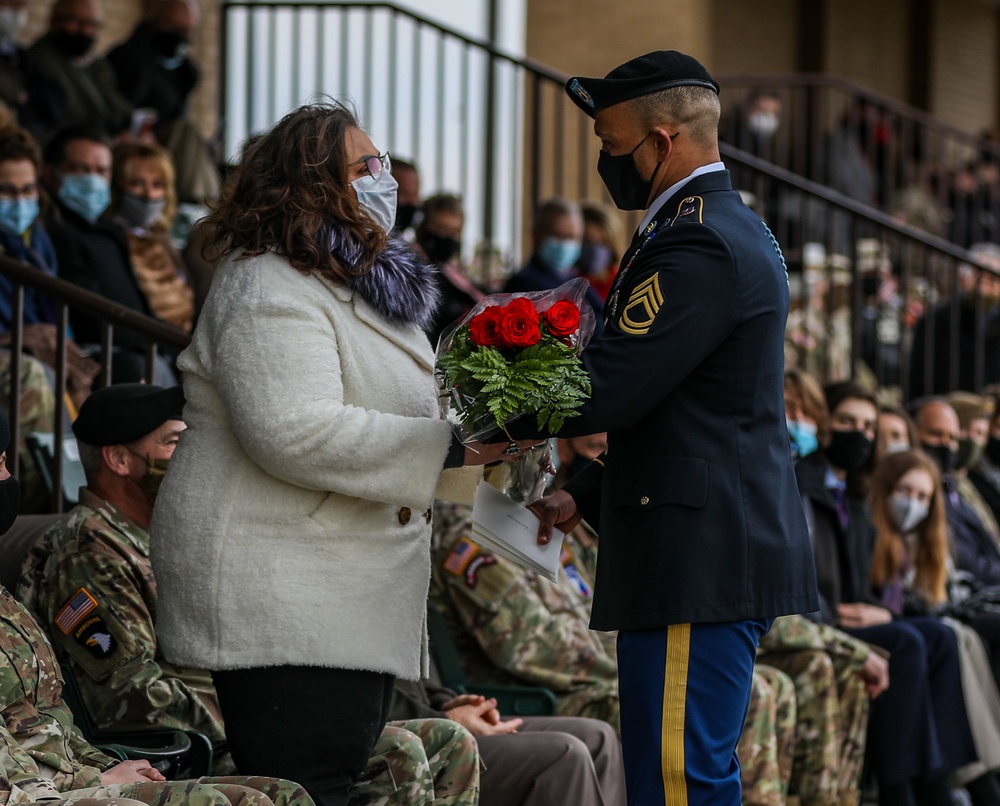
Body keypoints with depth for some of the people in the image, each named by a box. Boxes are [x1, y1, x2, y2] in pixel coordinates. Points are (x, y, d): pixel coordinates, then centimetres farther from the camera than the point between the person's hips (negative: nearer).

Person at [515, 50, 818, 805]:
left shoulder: (699, 246, -16)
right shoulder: (729, 228, 19)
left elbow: (607, 392, -20)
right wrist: (586, 495, 17)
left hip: (698, 563, -11)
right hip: (726, 551, 11)